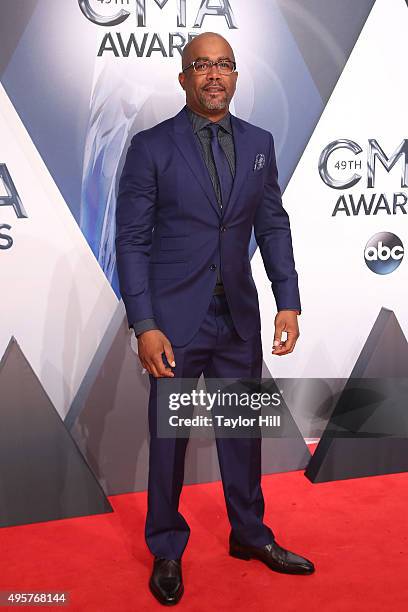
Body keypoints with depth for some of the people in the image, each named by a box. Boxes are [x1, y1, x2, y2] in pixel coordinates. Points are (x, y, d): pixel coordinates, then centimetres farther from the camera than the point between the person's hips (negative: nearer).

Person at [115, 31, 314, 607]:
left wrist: (288, 301, 0)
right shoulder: (151, 146, -6)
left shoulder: (259, 143, 5)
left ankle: (250, 533, 37)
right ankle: (167, 549, 29)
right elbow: (131, 240, -8)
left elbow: (273, 226, 8)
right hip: (175, 320, -3)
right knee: (169, 436, 9)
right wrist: (144, 325, -14)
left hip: (239, 317, 4)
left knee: (244, 429, 16)